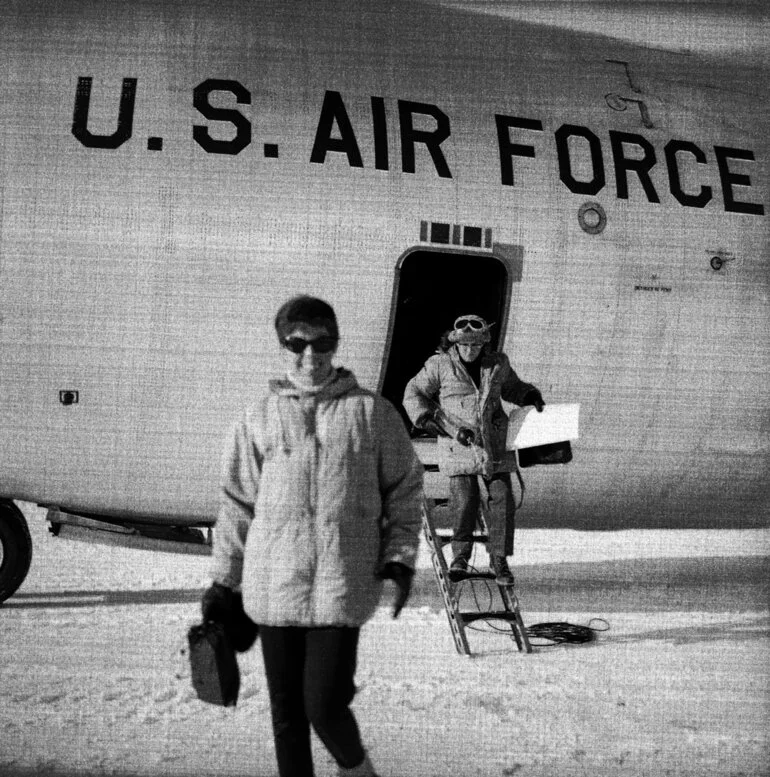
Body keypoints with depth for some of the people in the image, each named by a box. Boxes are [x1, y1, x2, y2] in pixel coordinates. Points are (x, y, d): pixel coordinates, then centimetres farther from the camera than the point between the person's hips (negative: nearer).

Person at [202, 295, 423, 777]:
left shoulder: (372, 412, 2)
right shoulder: (261, 418, 6)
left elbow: (406, 490, 7)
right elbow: (238, 503, 11)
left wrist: (400, 557, -3)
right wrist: (223, 581, 12)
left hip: (342, 587, -2)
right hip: (273, 587, 3)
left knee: (324, 705, -6)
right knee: (287, 711, 11)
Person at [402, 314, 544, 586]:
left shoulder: (498, 364, 10)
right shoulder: (440, 365, 0)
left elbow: (511, 387, 30)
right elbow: (413, 393, 7)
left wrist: (531, 397, 12)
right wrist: (426, 418, -7)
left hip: (494, 445, 3)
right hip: (458, 444, -3)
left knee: (501, 500, -4)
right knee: (464, 500, -11)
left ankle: (499, 560, 8)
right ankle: (460, 555, 8)